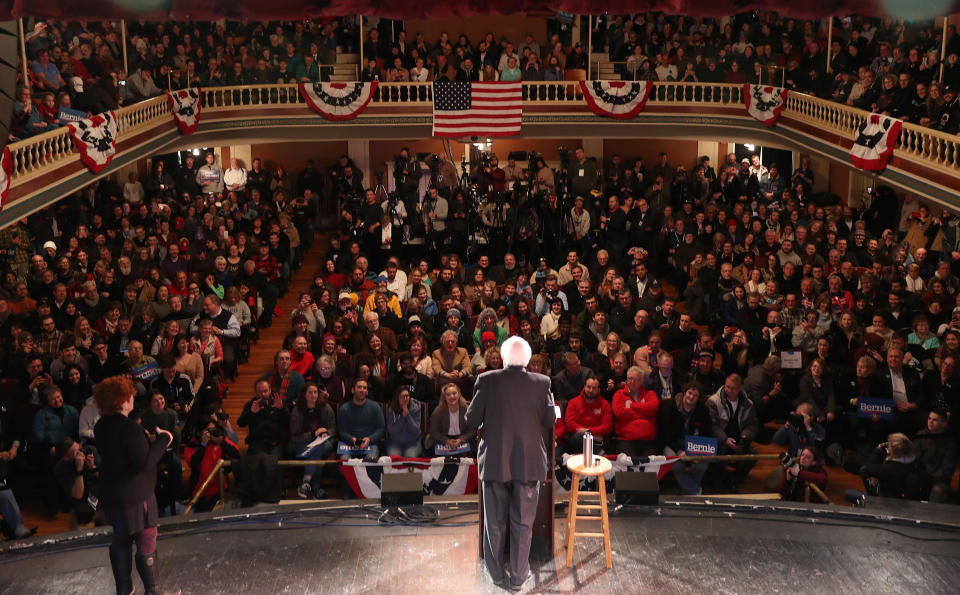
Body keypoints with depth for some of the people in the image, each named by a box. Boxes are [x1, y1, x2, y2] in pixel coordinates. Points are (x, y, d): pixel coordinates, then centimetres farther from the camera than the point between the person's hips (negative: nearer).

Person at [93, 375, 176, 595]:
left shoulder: (101, 427, 3)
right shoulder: (130, 428, -25)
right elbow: (145, 462, -28)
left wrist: (146, 440, 6)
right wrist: (162, 439, -17)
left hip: (111, 494, 9)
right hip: (134, 497, -9)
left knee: (121, 542, 21)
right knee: (147, 545, 4)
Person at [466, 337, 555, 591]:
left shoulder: (487, 380, -10)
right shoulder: (541, 383, -8)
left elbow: (471, 420, -7)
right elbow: (550, 422, -3)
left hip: (495, 462, 0)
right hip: (529, 463, 0)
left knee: (495, 522, 15)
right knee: (523, 523, 12)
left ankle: (497, 574, 26)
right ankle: (518, 576, 21)